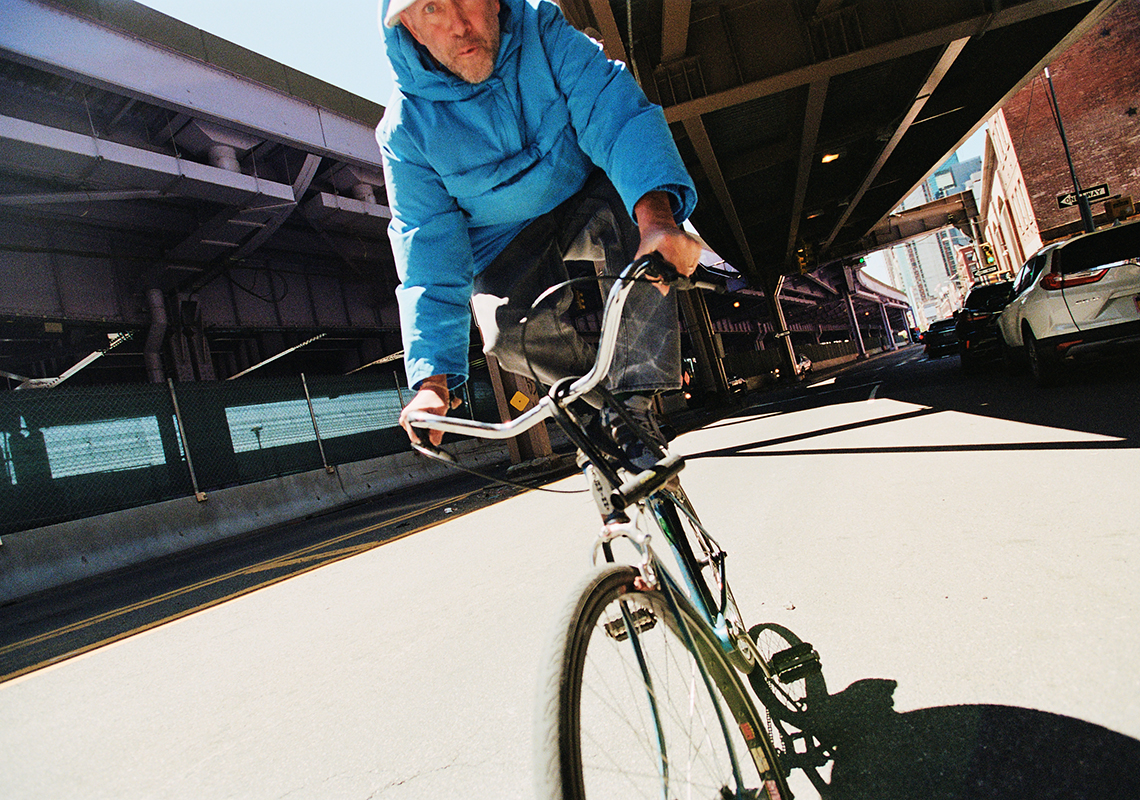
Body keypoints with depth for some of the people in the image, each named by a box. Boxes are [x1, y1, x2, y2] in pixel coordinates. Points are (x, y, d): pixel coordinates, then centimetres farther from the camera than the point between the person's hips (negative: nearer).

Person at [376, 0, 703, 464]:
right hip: (505, 250, 0)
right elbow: (429, 260, -19)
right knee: (510, 334, -30)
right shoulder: (406, 128, -15)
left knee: (623, 213, -33)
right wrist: (433, 379, -28)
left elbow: (619, 115, -30)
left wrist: (657, 217, -51)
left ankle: (634, 399, -27)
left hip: (584, 206, 1)